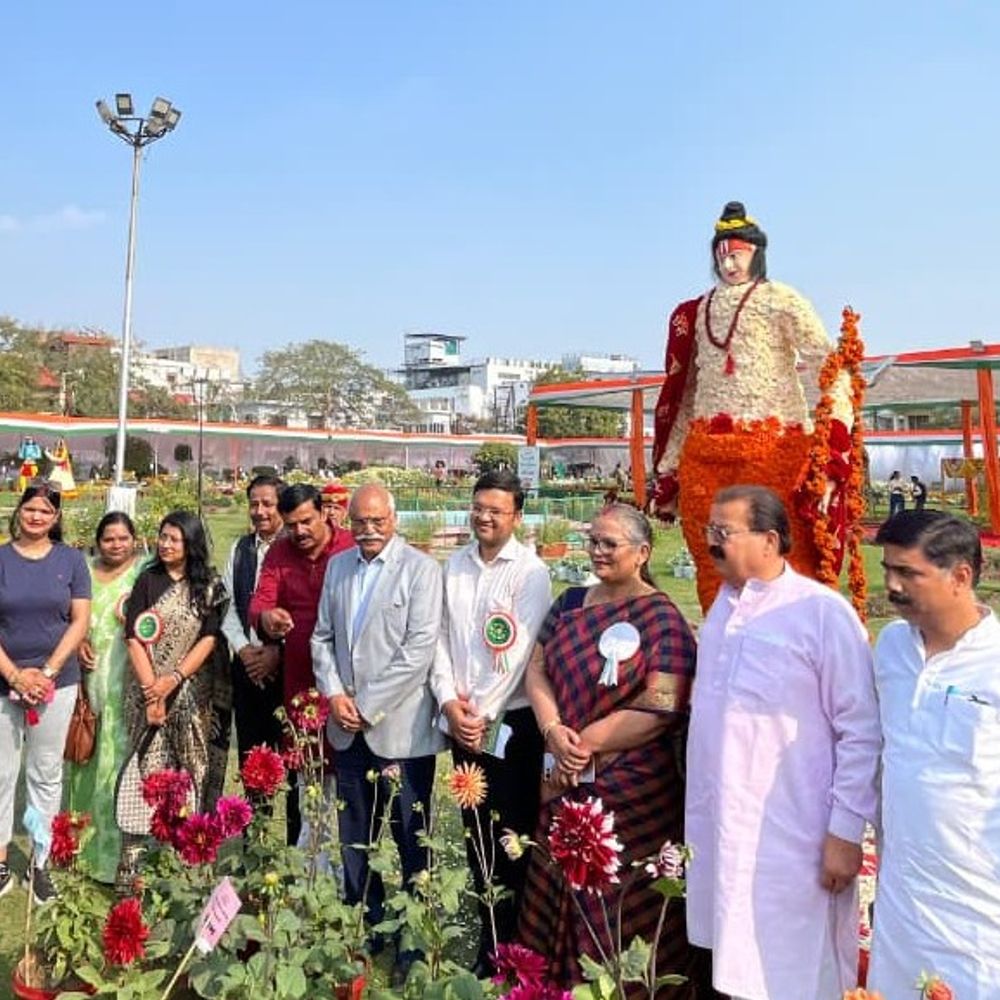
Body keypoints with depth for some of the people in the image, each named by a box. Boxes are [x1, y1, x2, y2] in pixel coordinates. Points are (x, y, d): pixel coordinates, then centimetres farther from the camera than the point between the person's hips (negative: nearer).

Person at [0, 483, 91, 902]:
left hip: (57, 682, 0)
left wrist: (47, 672, -9)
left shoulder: (71, 560, 3)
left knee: (46, 773, 8)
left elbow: (80, 621, -1)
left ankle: (40, 863, 18)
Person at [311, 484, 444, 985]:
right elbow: (322, 637, 13)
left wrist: (367, 705, -13)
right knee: (354, 836, 13)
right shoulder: (338, 566, 11)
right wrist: (334, 694, -2)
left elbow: (419, 648, -14)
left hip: (400, 727, -5)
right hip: (348, 728, 5)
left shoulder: (421, 568, -8)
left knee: (410, 841, 4)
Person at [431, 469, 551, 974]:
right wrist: (450, 702, -4)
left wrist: (484, 714, -13)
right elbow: (441, 636, 6)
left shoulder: (530, 571, -9)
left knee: (513, 834, 3)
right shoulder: (455, 565, 7)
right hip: (462, 720, 5)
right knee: (474, 831, 13)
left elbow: (518, 650, -14)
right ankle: (488, 938, 27)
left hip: (510, 721, -5)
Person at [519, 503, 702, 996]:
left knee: (623, 910, 4)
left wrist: (588, 743, -13)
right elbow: (537, 669, 5)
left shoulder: (662, 619, -9)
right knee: (557, 894, 15)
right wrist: (555, 732, -12)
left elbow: (661, 710, -16)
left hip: (633, 789, -5)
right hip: (566, 783, 6)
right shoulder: (571, 603, 8)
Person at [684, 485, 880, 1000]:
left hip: (792, 841, -6)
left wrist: (846, 831, -13)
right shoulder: (723, 606, 8)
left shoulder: (824, 612, -13)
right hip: (719, 834, 6)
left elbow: (861, 731, -12)